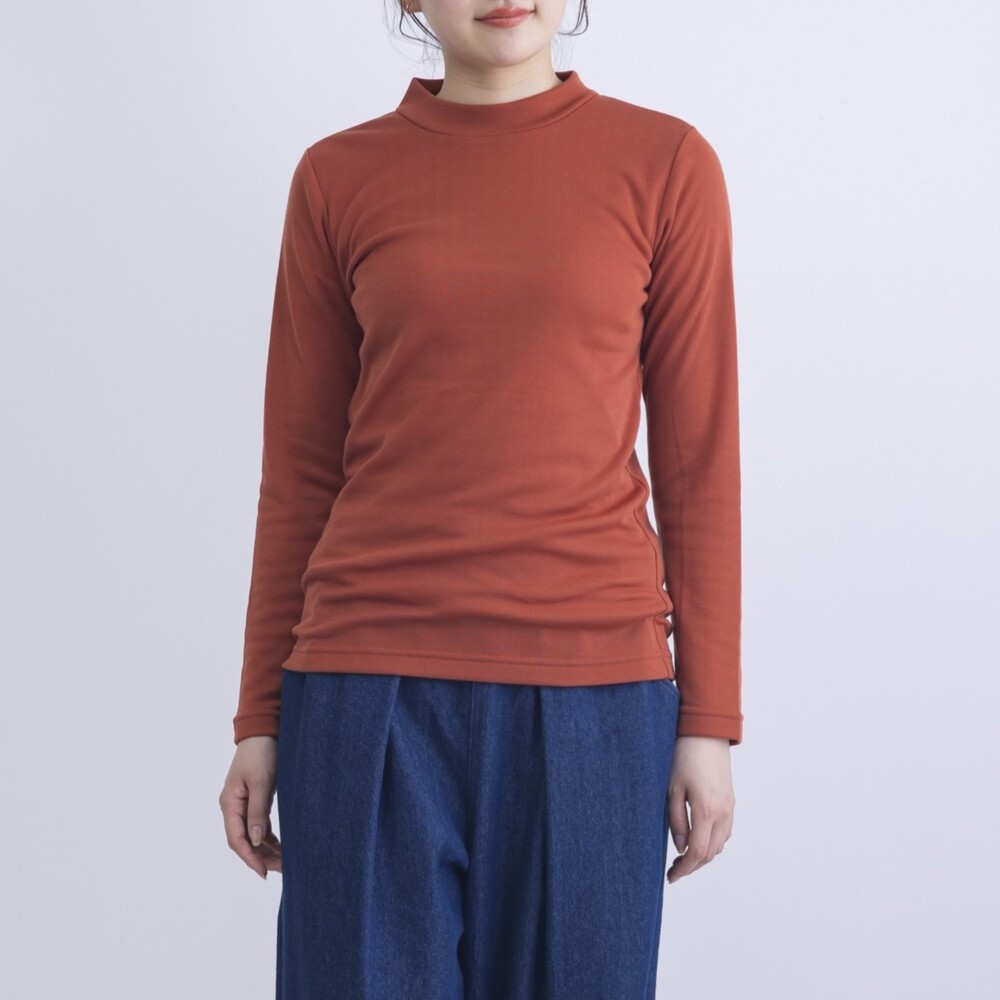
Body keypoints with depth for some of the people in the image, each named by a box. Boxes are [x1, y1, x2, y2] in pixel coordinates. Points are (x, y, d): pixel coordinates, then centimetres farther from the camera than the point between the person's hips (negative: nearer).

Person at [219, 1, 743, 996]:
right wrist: (260, 718, 7)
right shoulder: (337, 177, 5)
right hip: (374, 687, 1)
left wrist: (709, 718, 0)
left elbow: (698, 458, 3)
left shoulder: (665, 164, 3)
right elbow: (299, 467, 8)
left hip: (590, 685, 0)